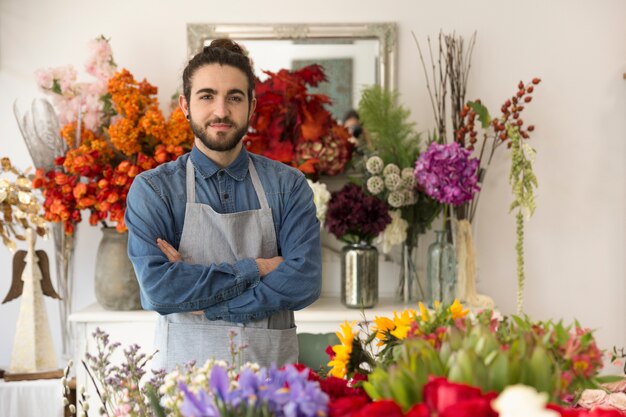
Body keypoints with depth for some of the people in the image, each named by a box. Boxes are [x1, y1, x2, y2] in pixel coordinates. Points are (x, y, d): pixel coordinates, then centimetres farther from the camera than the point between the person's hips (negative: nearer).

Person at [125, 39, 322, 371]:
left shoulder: (288, 185, 5)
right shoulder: (152, 189, 1)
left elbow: (304, 281, -7)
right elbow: (157, 288, -12)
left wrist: (201, 301, -11)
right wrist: (255, 269, -9)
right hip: (186, 368, -1)